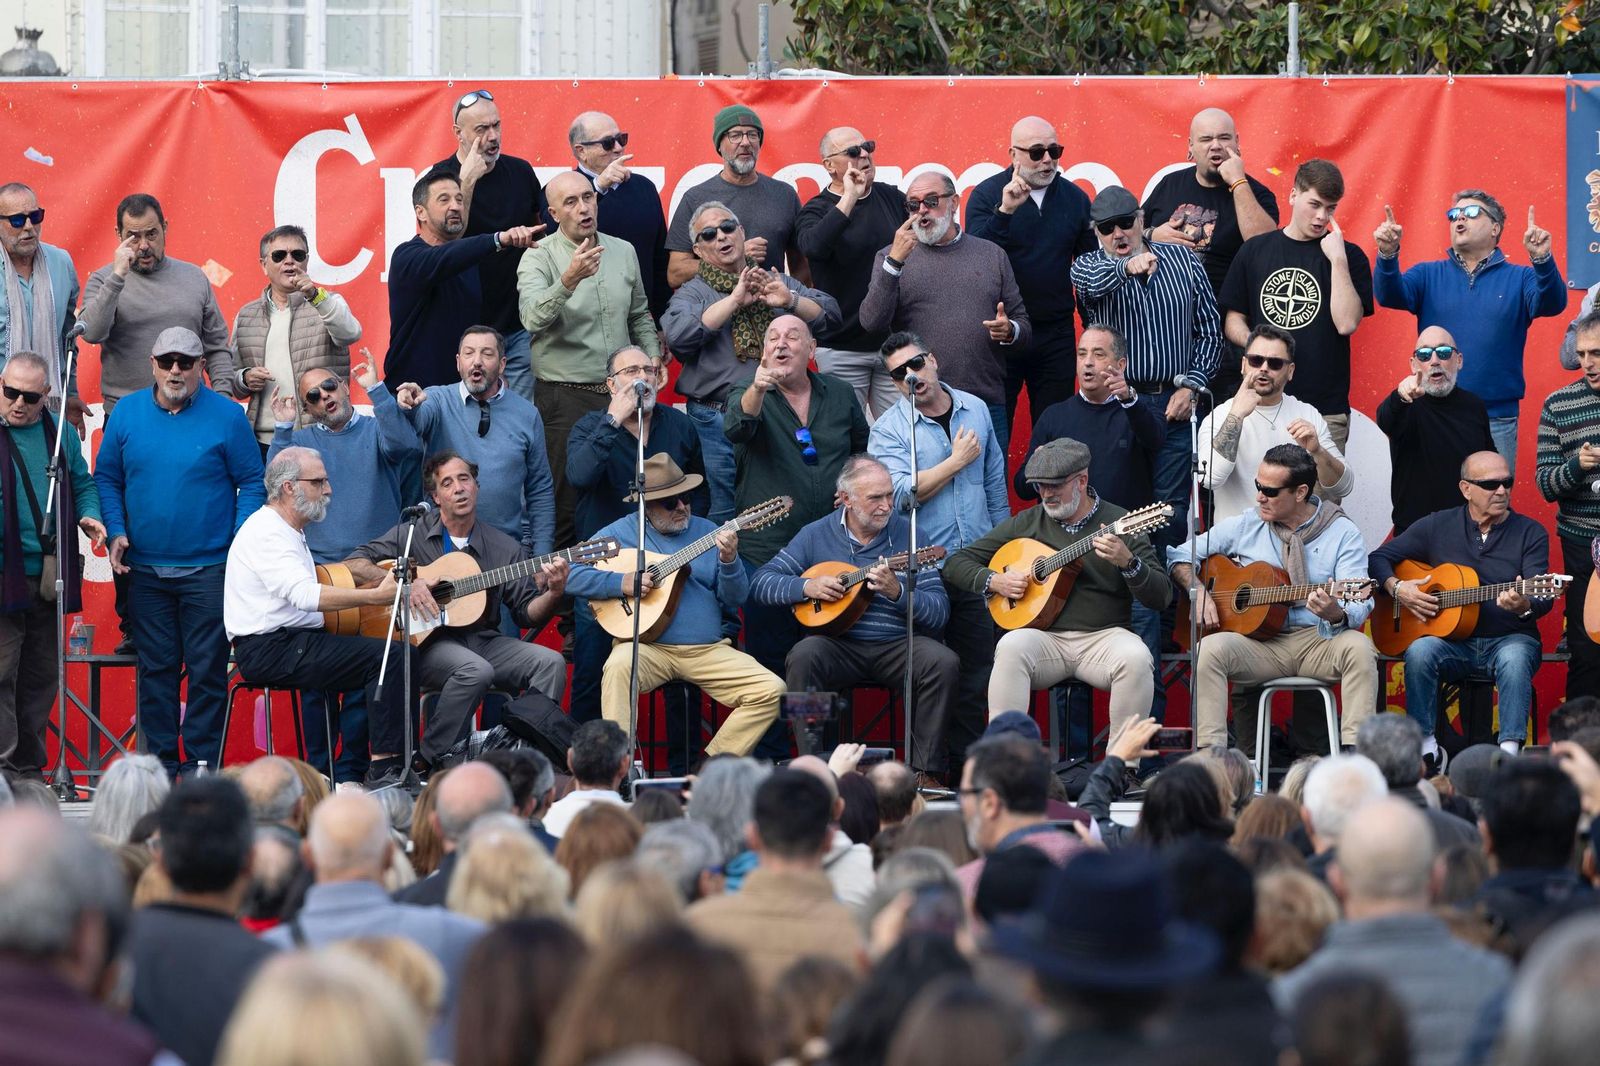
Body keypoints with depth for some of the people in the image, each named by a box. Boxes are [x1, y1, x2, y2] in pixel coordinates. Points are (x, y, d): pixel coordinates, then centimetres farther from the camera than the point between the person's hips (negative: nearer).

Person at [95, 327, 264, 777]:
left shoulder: (227, 416, -3)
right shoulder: (127, 414, 5)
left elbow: (252, 483, 0)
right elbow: (106, 478, 12)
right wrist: (116, 531, -2)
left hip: (209, 567, -3)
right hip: (145, 567, 3)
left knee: (207, 668, -2)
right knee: (155, 668, 6)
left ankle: (201, 765, 3)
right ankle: (160, 762, 12)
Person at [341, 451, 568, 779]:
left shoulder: (504, 548, 10)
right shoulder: (413, 534, 3)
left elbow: (529, 615, 10)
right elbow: (355, 565, -5)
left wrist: (553, 593, -11)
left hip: (484, 640, 4)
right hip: (428, 642, -4)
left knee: (550, 662, -19)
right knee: (476, 669, -35)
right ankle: (423, 762, -23)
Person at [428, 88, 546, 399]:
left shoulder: (521, 172, 7)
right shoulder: (442, 176, -5)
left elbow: (543, 230, 21)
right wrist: (467, 180, -22)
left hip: (520, 325, 3)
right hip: (468, 326, -3)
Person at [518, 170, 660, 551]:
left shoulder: (623, 252, 9)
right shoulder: (538, 258, -9)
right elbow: (533, 318, -27)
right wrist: (568, 281, -42)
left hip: (621, 392, 5)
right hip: (566, 398, -5)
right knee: (566, 508, -4)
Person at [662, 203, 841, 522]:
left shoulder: (776, 283, 16)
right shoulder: (693, 293, 6)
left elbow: (830, 316, 7)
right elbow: (678, 335, -15)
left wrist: (790, 301, -11)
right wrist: (734, 301, -14)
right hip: (718, 421, -3)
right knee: (725, 517, -2)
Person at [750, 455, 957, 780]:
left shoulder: (909, 536, 4)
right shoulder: (816, 535, 7)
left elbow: (939, 614, -2)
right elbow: (761, 583, 6)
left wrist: (898, 591, -20)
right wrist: (806, 587, -11)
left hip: (898, 646, 0)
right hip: (839, 645, 0)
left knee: (943, 663, -29)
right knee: (802, 657, -32)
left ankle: (925, 770, -20)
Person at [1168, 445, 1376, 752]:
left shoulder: (1343, 533, 2)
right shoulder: (1244, 526, 10)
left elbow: (1359, 607, -9)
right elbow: (1179, 555, 17)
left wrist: (1336, 615, -33)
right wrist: (1198, 591, -4)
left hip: (1320, 642, -2)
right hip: (1261, 643, 2)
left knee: (1358, 647, -34)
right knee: (1210, 649, -29)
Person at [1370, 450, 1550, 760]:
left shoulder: (1530, 533, 2)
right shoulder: (1438, 526, 8)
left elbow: (1542, 599, -10)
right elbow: (1380, 558, 13)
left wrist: (1524, 606, -34)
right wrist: (1396, 588, -7)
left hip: (1510, 638, -1)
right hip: (1452, 641, 1)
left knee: (1514, 658, -36)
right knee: (1420, 651, -31)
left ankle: (1510, 749, -40)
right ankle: (1426, 748, -25)